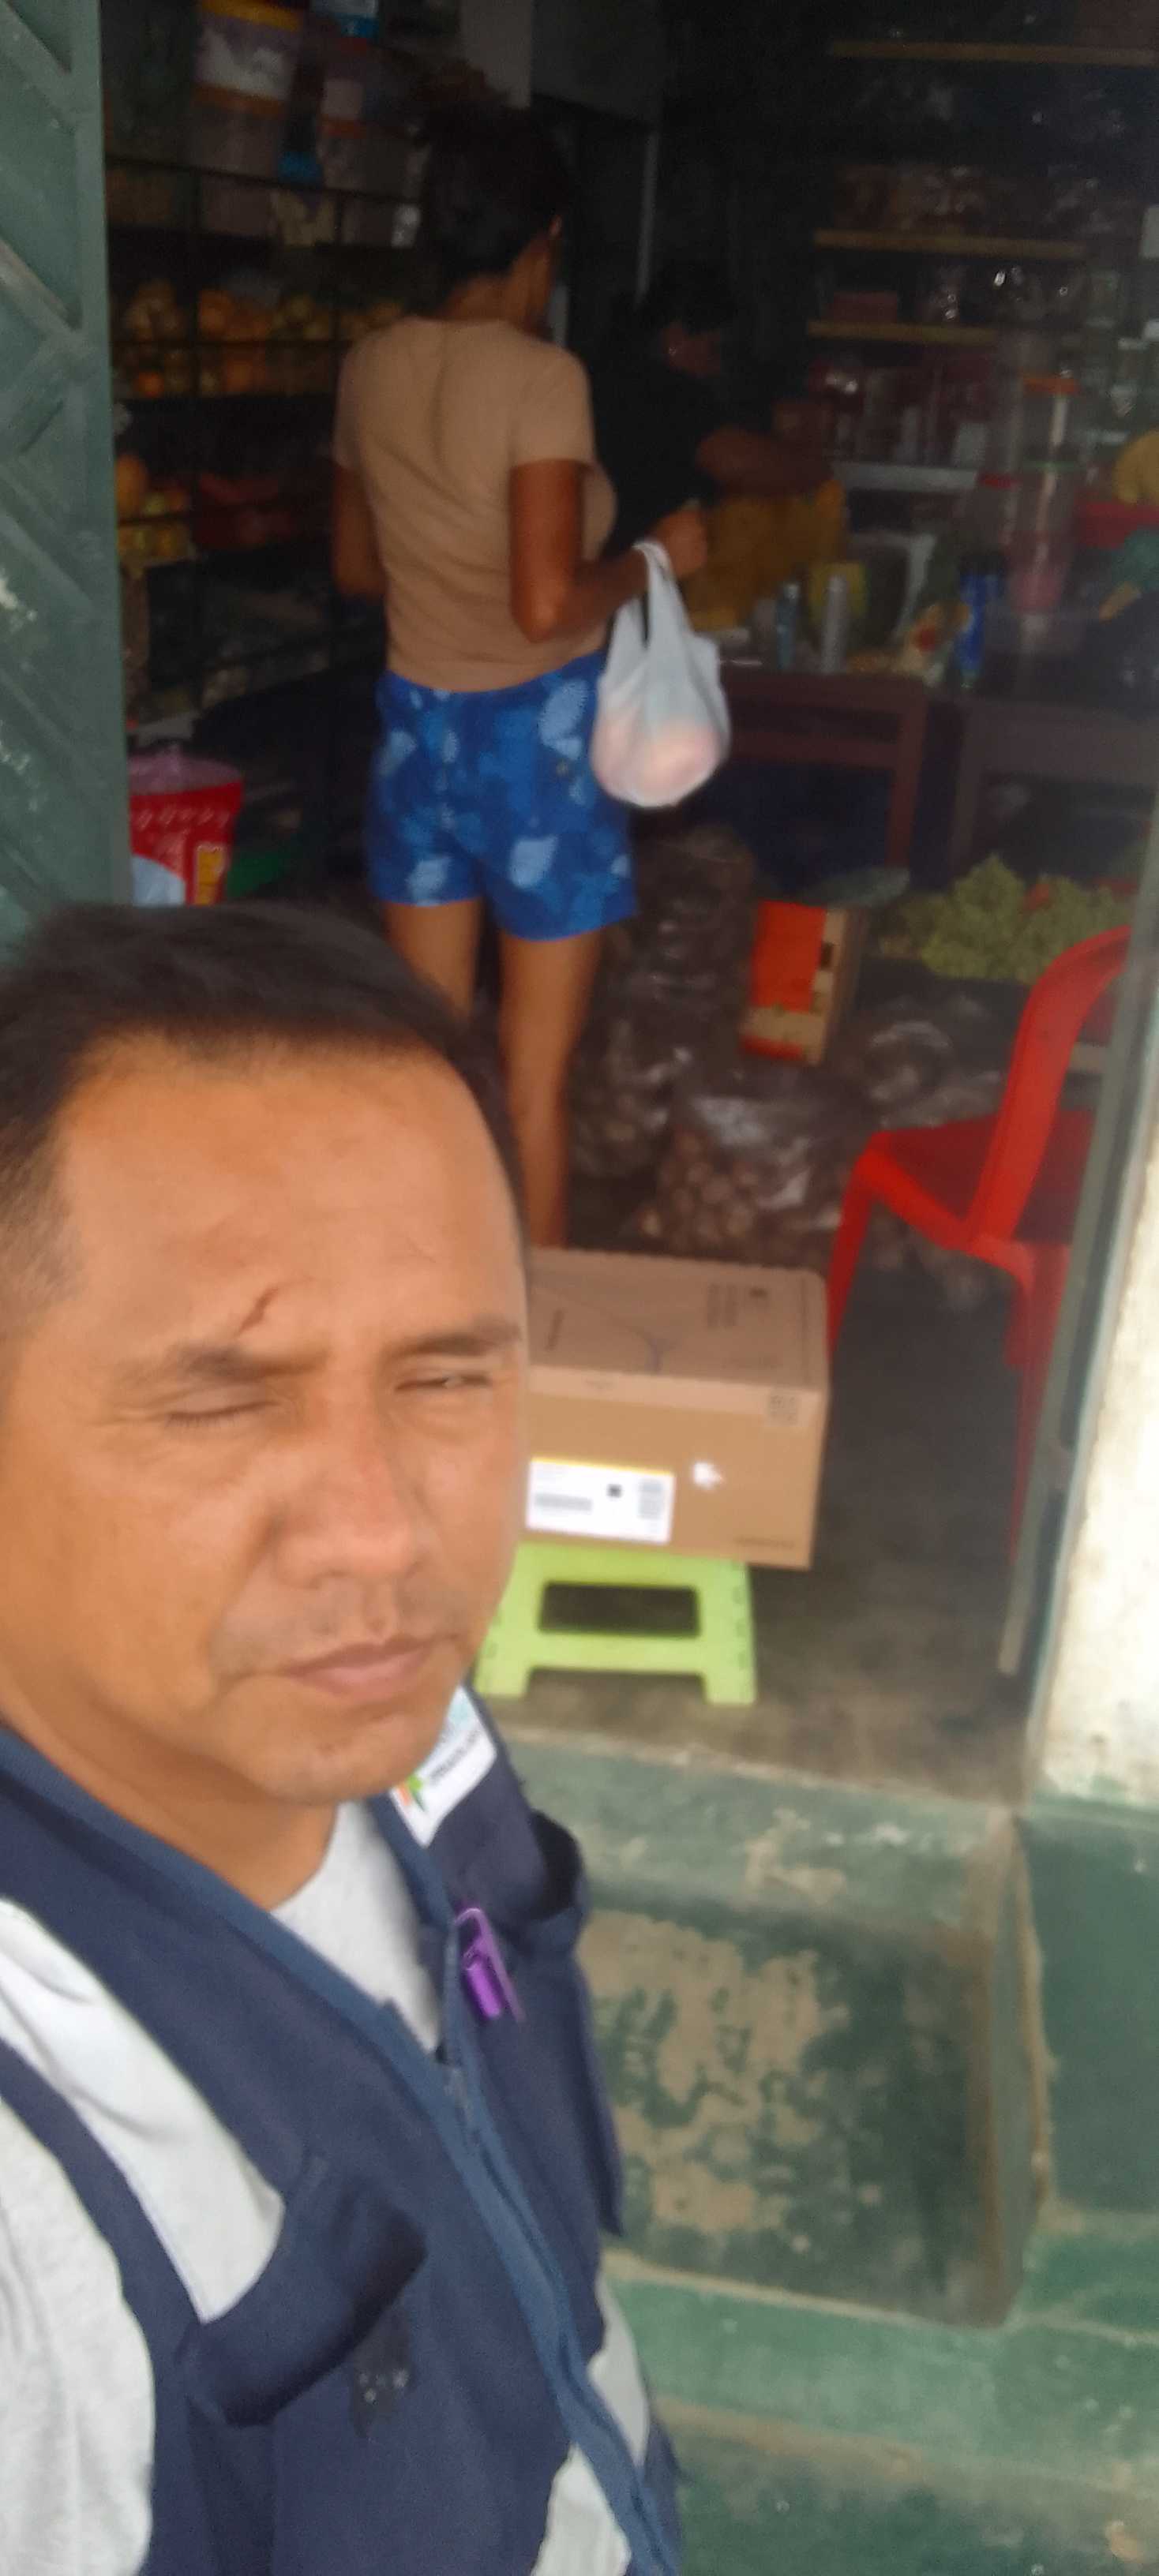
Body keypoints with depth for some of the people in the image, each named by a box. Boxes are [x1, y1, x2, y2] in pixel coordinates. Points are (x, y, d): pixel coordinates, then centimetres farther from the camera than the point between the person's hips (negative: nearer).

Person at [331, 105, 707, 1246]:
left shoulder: (370, 369, 4)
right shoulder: (542, 375, -17)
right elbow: (548, 606, -23)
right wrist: (656, 556, -6)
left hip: (415, 725, 7)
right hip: (532, 734, -6)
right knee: (533, 1073, 6)